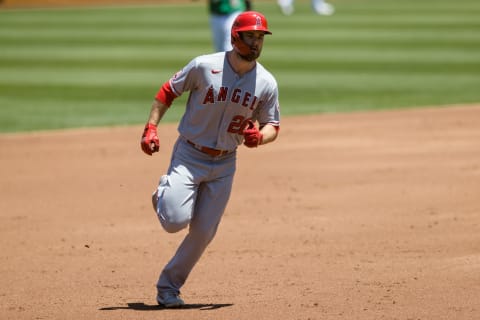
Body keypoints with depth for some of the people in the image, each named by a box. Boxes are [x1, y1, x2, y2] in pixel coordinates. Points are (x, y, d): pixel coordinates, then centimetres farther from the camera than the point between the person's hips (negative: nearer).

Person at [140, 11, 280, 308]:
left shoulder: (267, 83, -5)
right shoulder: (204, 66, -13)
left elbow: (272, 126, 5)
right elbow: (169, 91, -1)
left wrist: (259, 136, -19)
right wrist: (151, 128, -10)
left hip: (224, 164, 3)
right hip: (189, 156, -3)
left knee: (203, 233, 2)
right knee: (176, 220, -19)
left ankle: (168, 286, 22)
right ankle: (164, 193, 18)